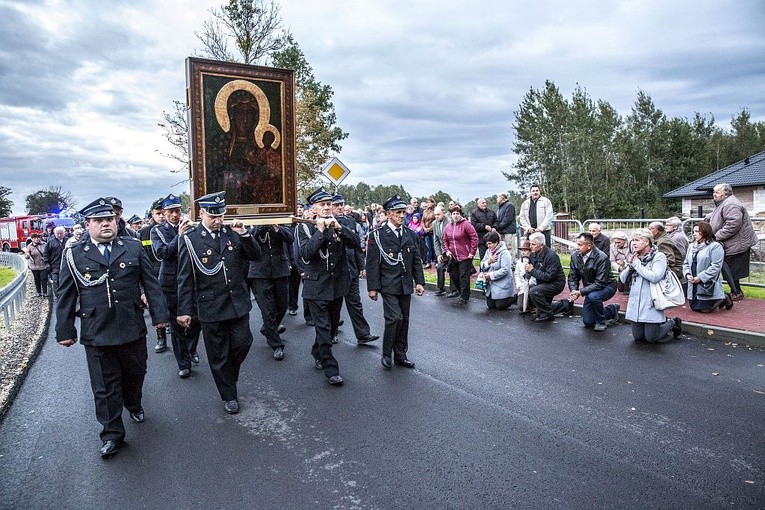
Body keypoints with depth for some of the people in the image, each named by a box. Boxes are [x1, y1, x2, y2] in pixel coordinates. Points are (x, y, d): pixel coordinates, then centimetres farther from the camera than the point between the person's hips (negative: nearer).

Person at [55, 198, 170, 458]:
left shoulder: (134, 248, 2)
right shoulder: (75, 255, 0)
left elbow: (151, 284, 2)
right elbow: (66, 296, 4)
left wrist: (160, 315, -2)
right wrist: (65, 330, 4)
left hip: (133, 329, 1)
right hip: (96, 334, -1)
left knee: (135, 374, 18)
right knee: (105, 386, 7)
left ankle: (133, 404, 48)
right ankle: (112, 434, 22)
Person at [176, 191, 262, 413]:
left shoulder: (232, 233, 1)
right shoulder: (189, 239, -7)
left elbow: (256, 256, 1)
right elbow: (184, 278, -5)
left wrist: (244, 234, -14)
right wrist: (184, 310, -5)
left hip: (237, 302, 3)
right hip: (210, 306, -2)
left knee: (242, 343, 8)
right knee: (218, 355, 10)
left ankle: (229, 377, 39)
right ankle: (229, 396, 28)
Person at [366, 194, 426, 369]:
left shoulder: (410, 234, 9)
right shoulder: (377, 235, -7)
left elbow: (416, 260, 13)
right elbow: (372, 263, -7)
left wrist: (419, 281, 6)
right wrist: (372, 287, -9)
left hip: (406, 286, 5)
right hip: (389, 286, -5)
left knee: (404, 321, 10)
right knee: (395, 318, -14)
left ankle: (400, 355, 24)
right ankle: (386, 355, 5)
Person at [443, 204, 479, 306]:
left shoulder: (466, 224, -11)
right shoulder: (448, 227, 8)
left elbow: (474, 237, -13)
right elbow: (445, 240, 17)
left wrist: (472, 252, -14)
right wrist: (447, 250, 3)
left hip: (465, 256, -6)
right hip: (453, 257, 6)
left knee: (464, 277, -4)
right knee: (453, 275, 14)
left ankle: (464, 298, 5)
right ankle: (460, 290, 36)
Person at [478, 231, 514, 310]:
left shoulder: (504, 253, -17)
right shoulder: (488, 251, 6)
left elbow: (505, 270, -25)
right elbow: (482, 266, 5)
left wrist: (491, 275, -22)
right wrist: (488, 261, -15)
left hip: (502, 286, -7)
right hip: (491, 285, 7)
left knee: (500, 306, -1)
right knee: (490, 306, 10)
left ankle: (515, 297, 21)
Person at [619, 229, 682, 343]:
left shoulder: (659, 257, -8)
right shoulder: (634, 257, 8)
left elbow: (655, 277, -23)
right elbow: (623, 279, 6)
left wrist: (637, 265, -15)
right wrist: (630, 266, -10)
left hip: (651, 304, -6)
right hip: (635, 303, 6)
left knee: (650, 338, -1)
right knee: (637, 337, 12)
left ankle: (672, 323, 25)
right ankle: (662, 322, 35)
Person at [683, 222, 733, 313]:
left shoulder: (715, 246, -8)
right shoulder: (692, 246, 15)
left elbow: (716, 266, -17)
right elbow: (686, 263, 14)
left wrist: (700, 277, -20)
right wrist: (687, 274, -6)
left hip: (708, 286, -7)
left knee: (704, 309, -7)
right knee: (694, 308, 11)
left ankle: (724, 298, 19)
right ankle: (721, 299, 33)